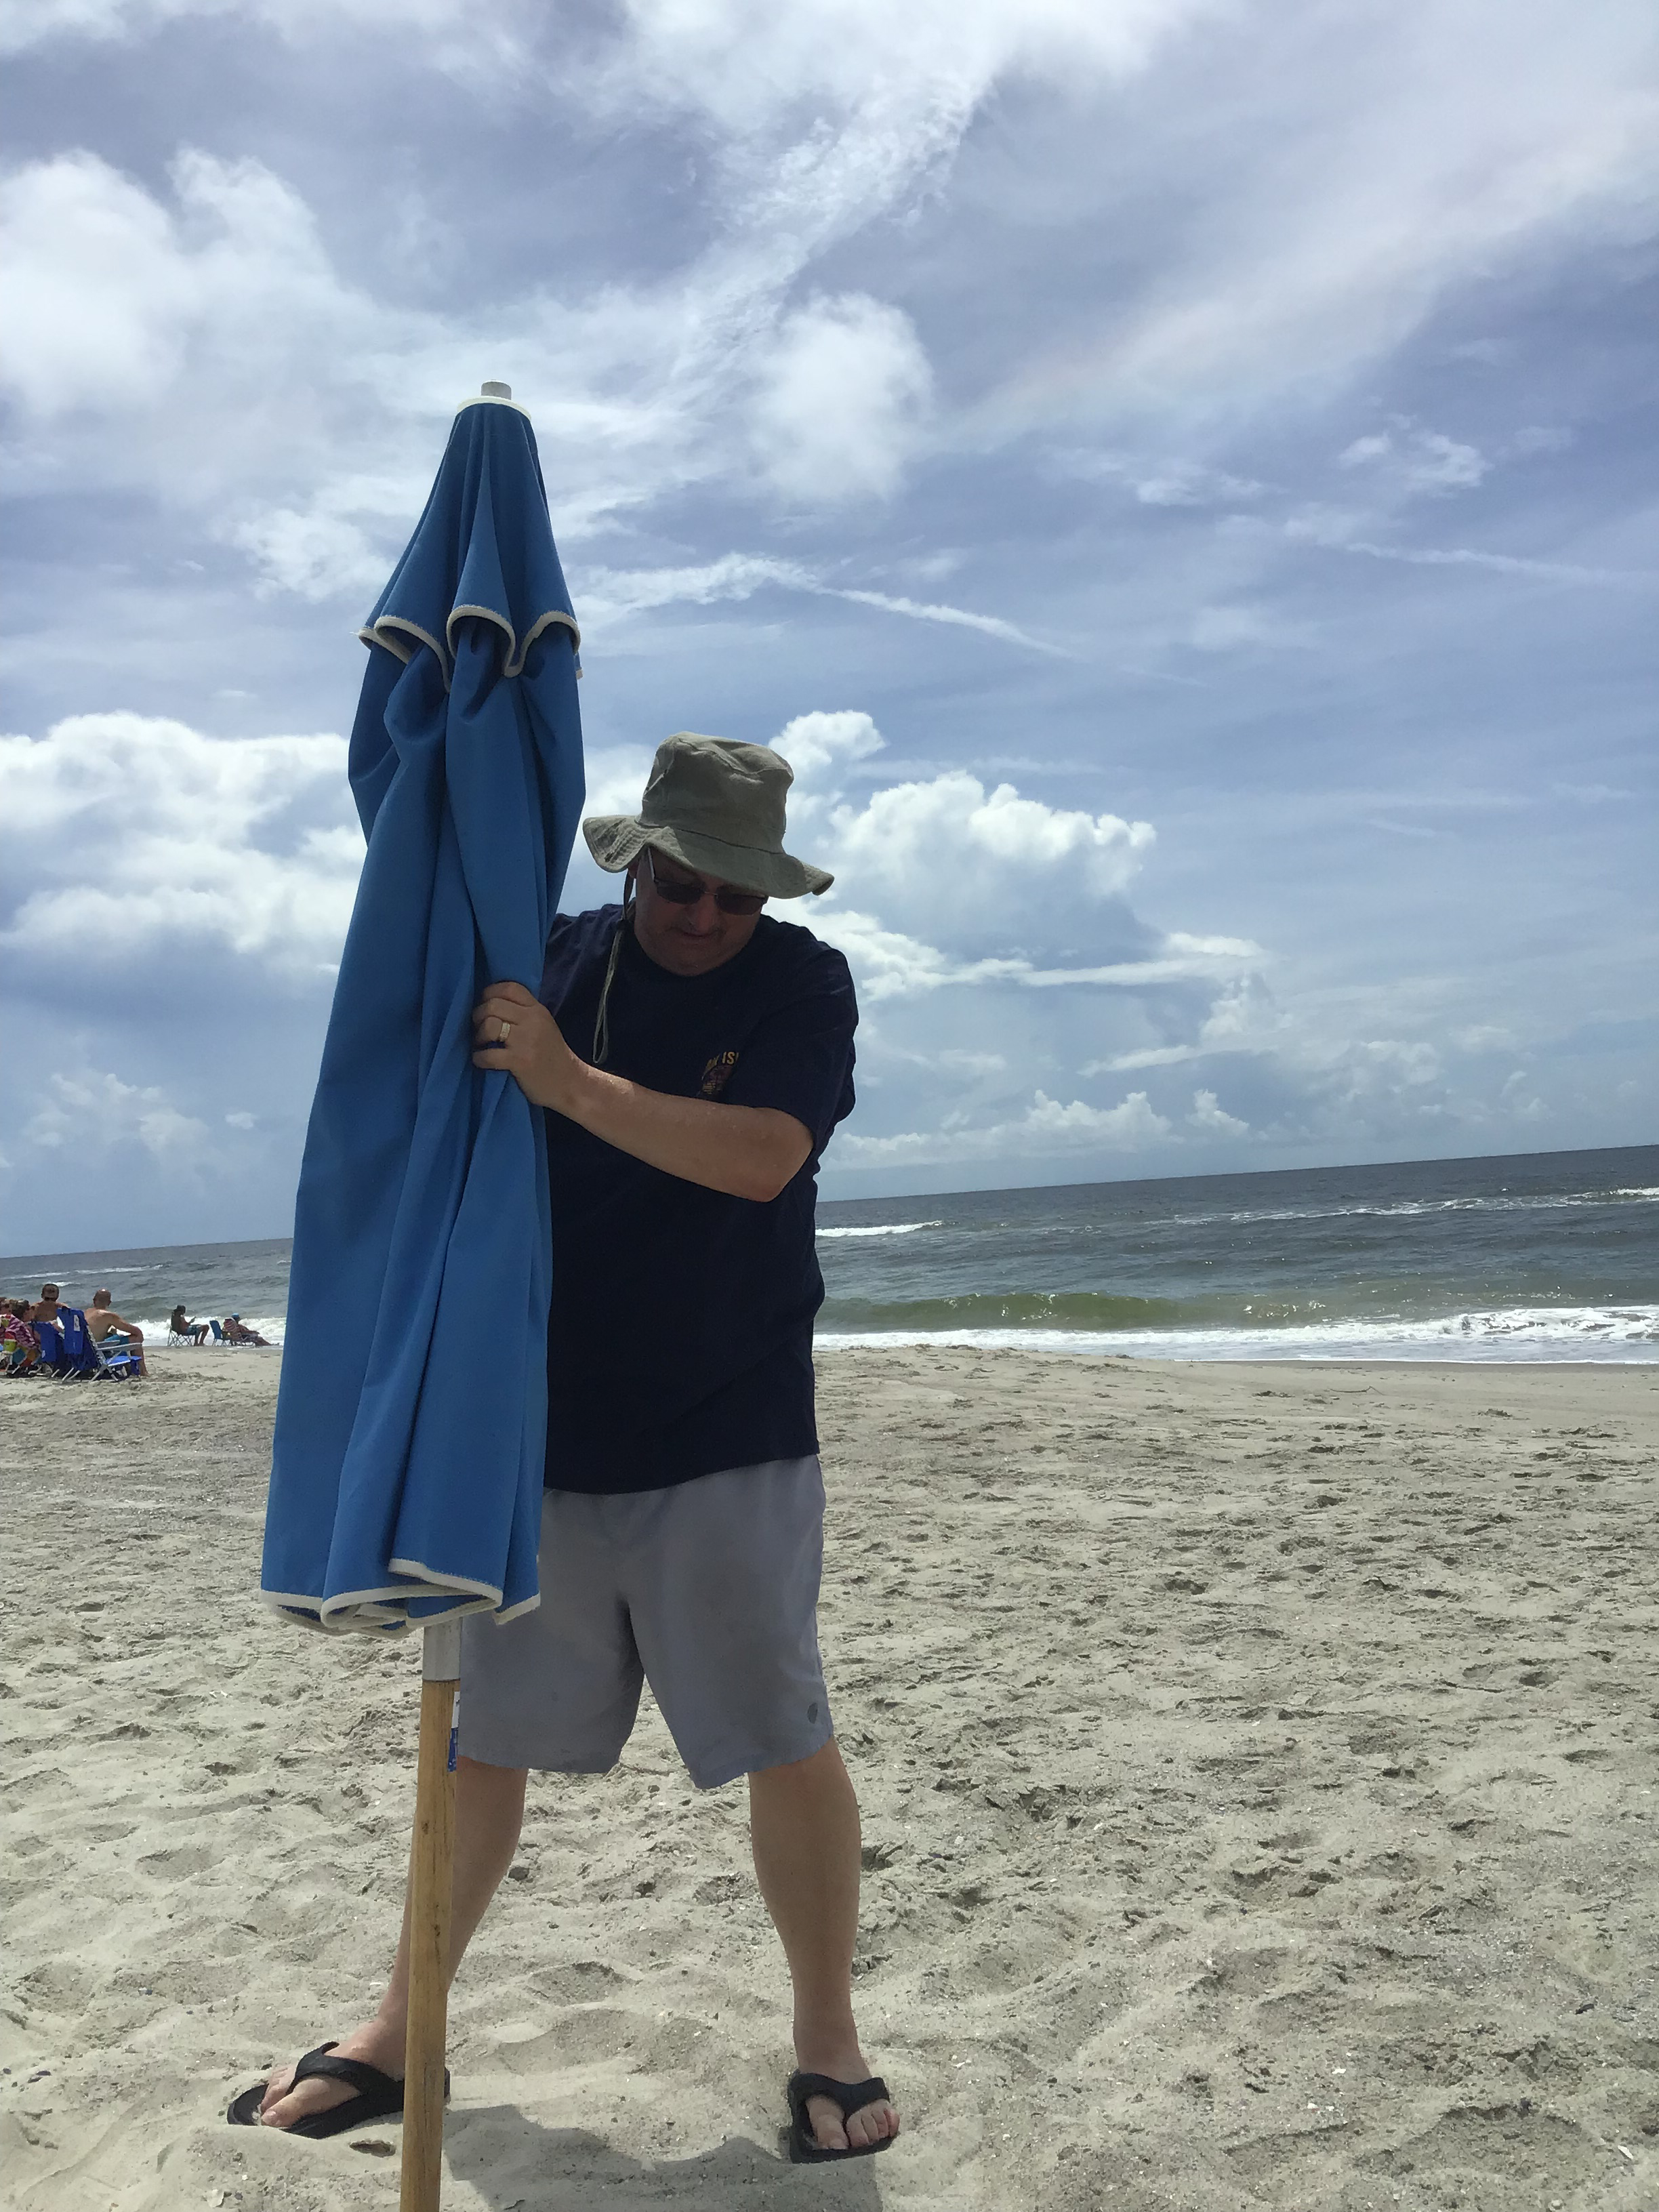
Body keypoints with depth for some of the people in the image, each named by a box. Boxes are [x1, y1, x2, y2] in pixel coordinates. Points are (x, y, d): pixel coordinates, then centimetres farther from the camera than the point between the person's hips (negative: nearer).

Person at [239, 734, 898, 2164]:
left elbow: (761, 1158, -23)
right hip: (538, 1436, 3)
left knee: (787, 1743, 0)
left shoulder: (803, 985, -6)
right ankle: (399, 2036, 31)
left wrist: (571, 1081, -29)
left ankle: (829, 2044, 22)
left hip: (728, 1448, -3)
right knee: (479, 1738, 12)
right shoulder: (552, 961, 4)